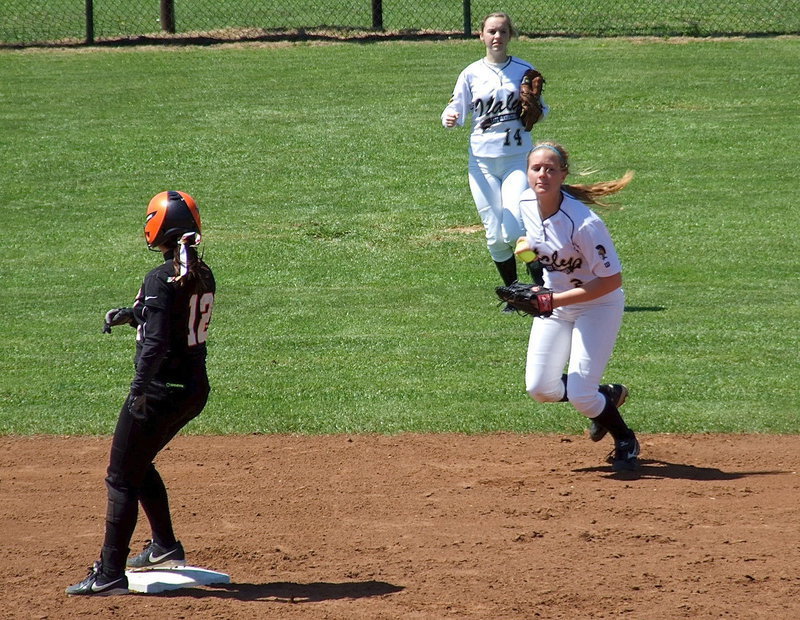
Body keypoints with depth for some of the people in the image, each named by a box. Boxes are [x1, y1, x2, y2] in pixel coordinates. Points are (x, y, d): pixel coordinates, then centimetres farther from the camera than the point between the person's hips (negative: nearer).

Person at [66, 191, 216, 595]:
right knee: (138, 464, 27)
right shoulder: (203, 276, 8)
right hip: (195, 390, 9)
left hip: (161, 390, -9)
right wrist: (131, 314, 18)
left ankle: (109, 574, -5)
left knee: (121, 478, -3)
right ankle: (165, 547, 35)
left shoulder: (161, 279, -17)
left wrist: (139, 388, -27)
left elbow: (156, 341, -25)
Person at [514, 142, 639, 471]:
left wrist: (554, 300, -30)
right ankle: (607, 396, 29)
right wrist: (529, 244, -3)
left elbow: (612, 279, -28)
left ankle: (626, 441, 18)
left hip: (598, 305, -7)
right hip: (553, 303, 7)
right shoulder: (526, 203, -10)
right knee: (540, 389, 0)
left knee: (580, 396, -12)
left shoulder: (584, 223, -32)